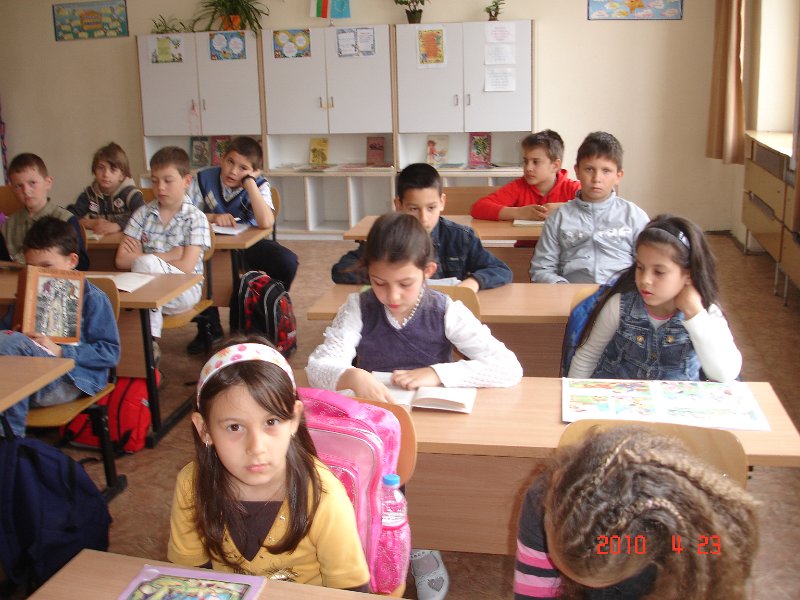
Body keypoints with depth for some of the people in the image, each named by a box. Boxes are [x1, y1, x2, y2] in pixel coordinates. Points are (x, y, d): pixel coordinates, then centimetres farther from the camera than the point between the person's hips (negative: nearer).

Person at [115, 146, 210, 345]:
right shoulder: (143, 214, 8)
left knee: (145, 263, -28)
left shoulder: (195, 218, -2)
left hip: (183, 292, -2)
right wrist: (168, 256, -10)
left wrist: (139, 259, -6)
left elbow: (186, 266, -12)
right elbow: (121, 261, 0)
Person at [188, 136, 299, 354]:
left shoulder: (259, 185, -11)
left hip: (249, 245, -1)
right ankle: (210, 329, -7)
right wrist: (212, 217, -28)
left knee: (287, 262, -26)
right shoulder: (204, 179, -6)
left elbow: (266, 223, -30)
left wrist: (249, 182, -26)